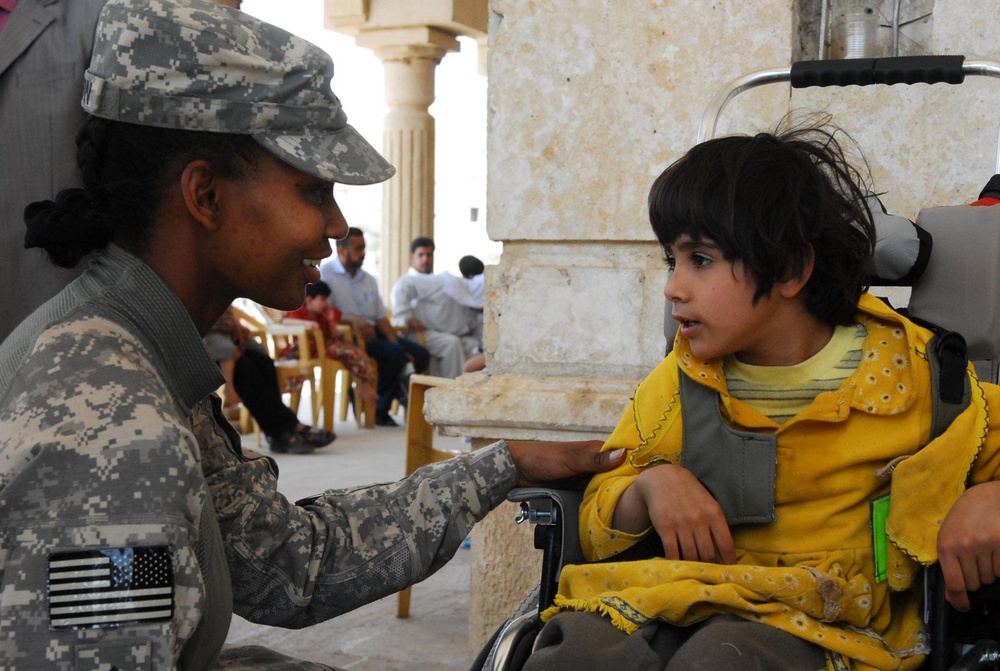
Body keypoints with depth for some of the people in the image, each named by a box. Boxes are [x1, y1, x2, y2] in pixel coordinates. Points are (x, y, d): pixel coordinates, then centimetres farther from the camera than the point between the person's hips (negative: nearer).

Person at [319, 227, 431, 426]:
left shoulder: (368, 280, 21)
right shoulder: (324, 274, -1)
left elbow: (381, 318, 14)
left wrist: (396, 343, -2)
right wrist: (352, 319, -28)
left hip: (372, 333, 8)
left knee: (421, 354, -12)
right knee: (395, 354, -30)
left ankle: (380, 409, -5)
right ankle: (374, 402, -8)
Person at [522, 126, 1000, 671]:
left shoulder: (913, 375, 3)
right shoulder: (676, 383, 12)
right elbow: (597, 531, 14)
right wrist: (649, 485, -9)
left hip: (819, 622, -1)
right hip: (679, 602, 2)